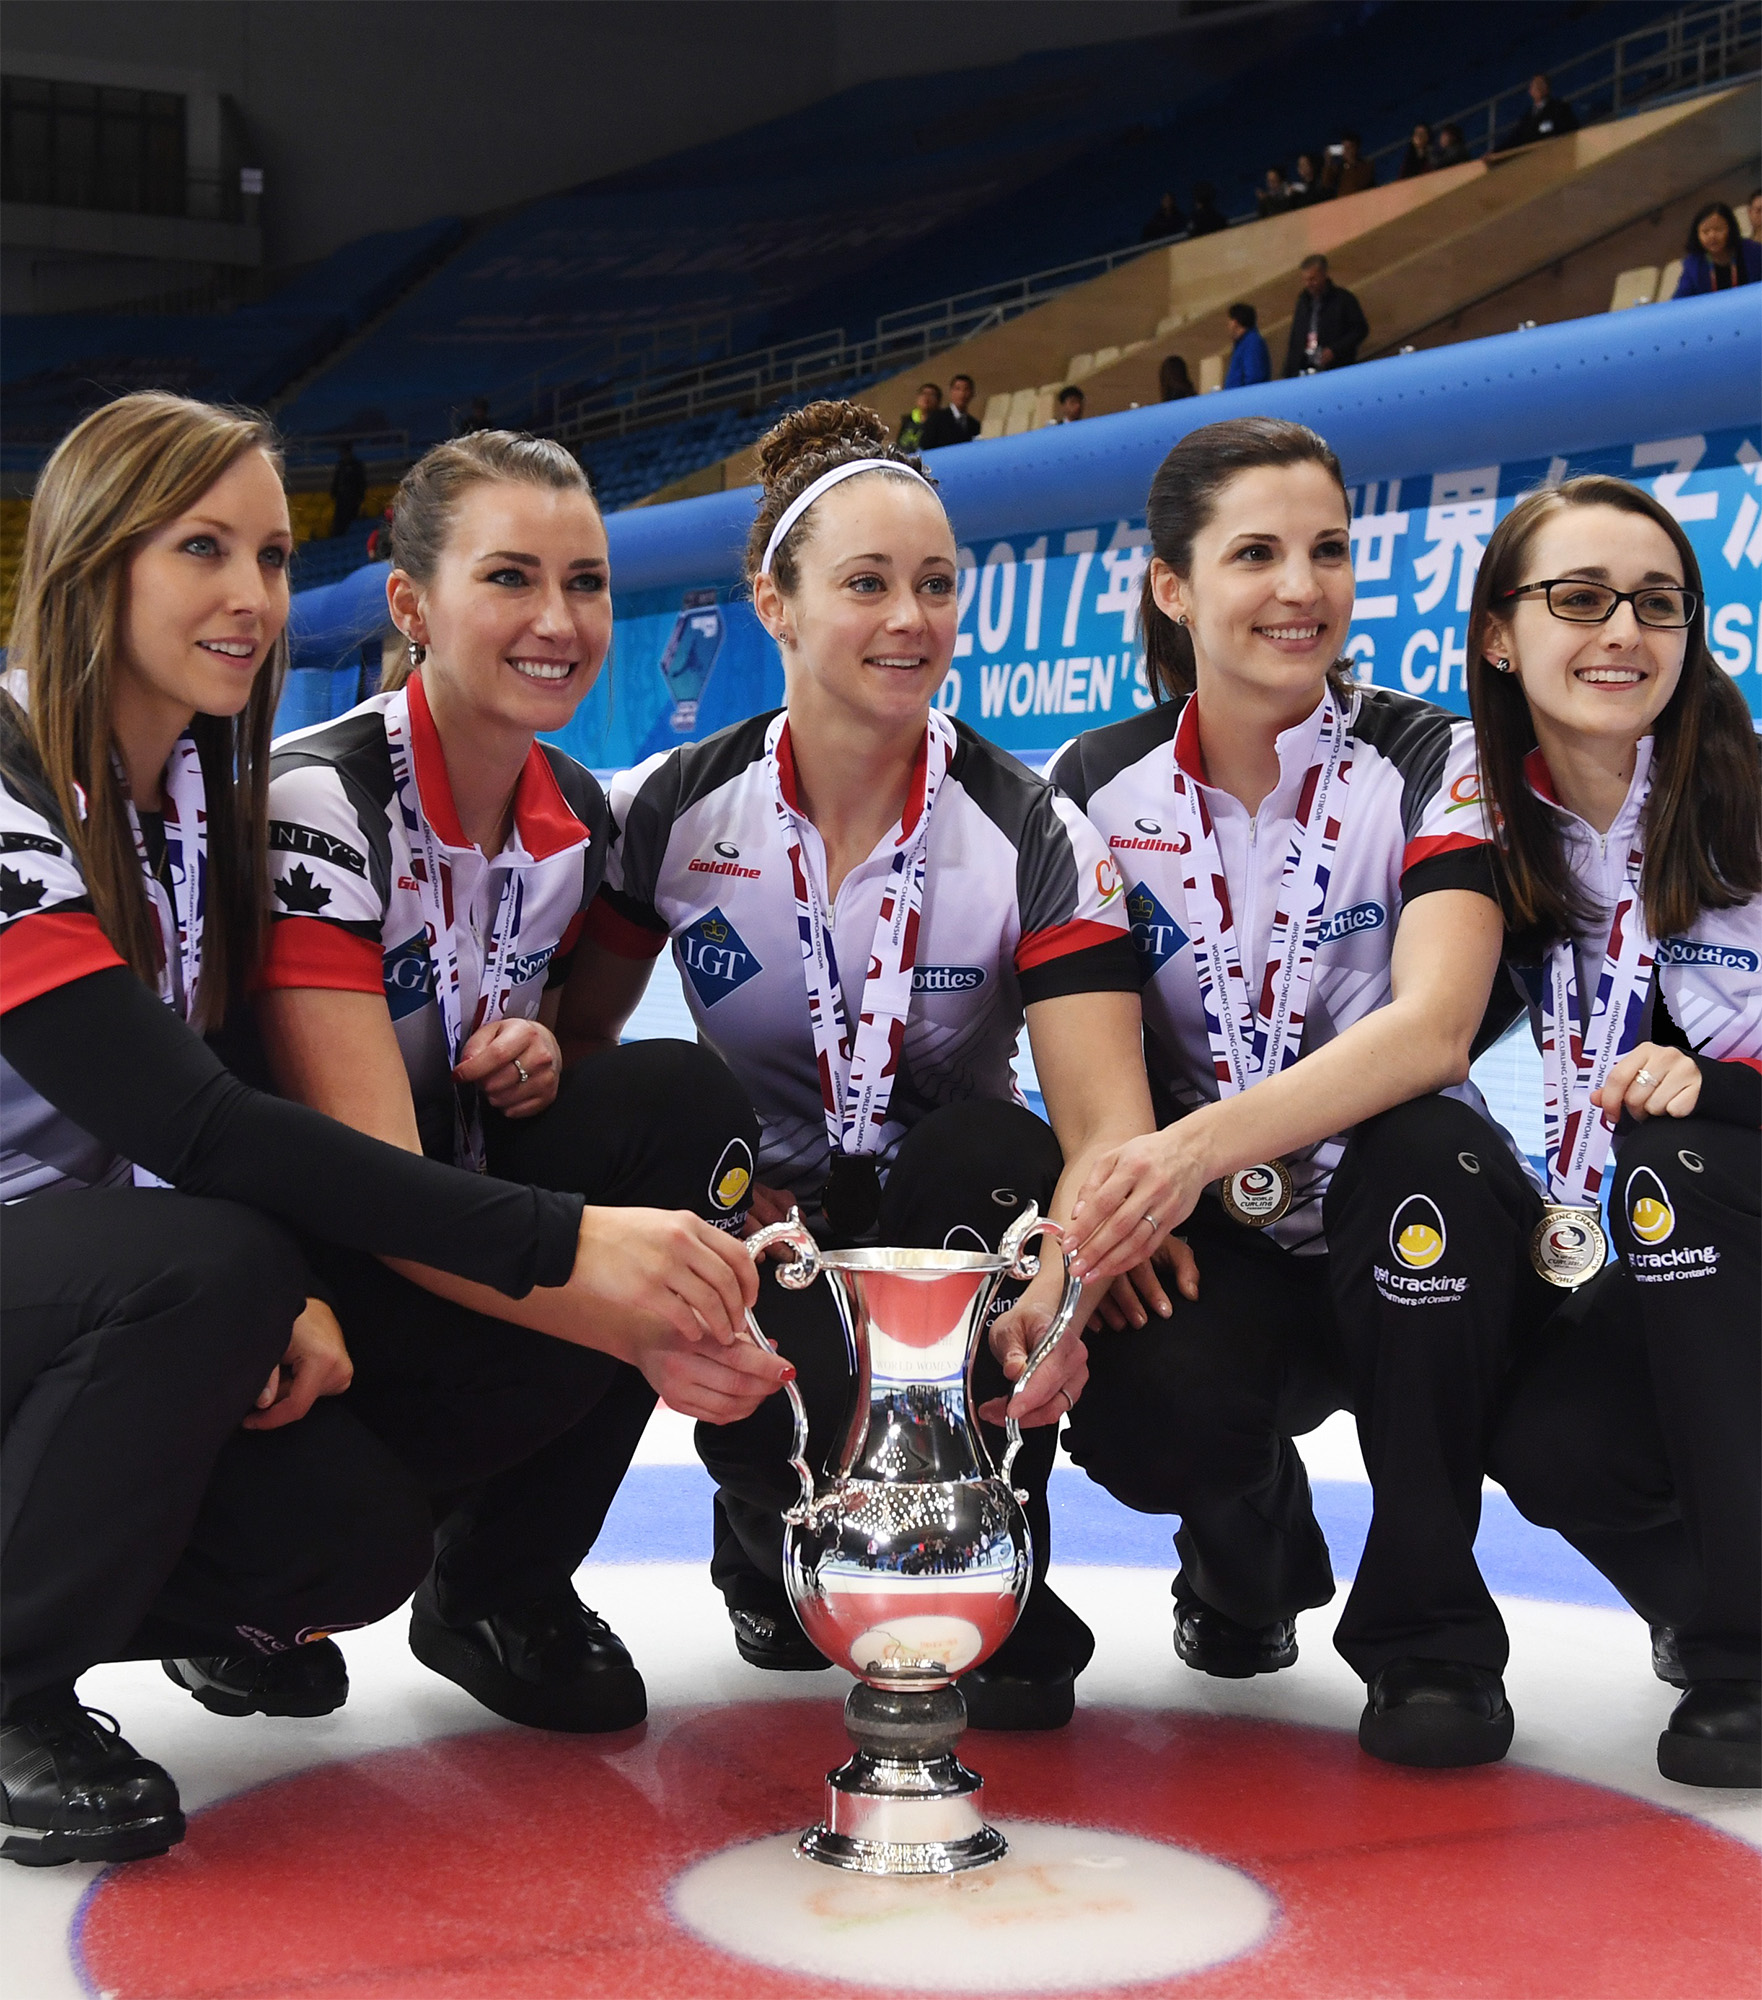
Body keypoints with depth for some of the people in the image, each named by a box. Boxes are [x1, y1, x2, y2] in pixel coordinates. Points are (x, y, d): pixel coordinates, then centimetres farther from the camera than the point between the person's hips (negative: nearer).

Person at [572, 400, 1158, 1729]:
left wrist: (1059, 1287, -46)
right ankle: (778, 1549, 8)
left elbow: (1109, 1126, -25)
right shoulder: (673, 811, -9)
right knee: (801, 1396, -33)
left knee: (985, 1145, -34)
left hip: (957, 1229, 1)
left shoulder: (1031, 834, -14)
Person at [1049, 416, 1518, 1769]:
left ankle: (1419, 1623, -15)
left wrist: (1209, 1142, -40)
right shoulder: (1097, 787, -2)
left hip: (1394, 1246, -1)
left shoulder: (1430, 763, -10)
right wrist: (1116, 1197, -24)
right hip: (1208, 1252, 1)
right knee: (1148, 1415, -31)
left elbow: (1433, 1026, -25)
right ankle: (1251, 1558, 12)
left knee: (1431, 1151, -36)